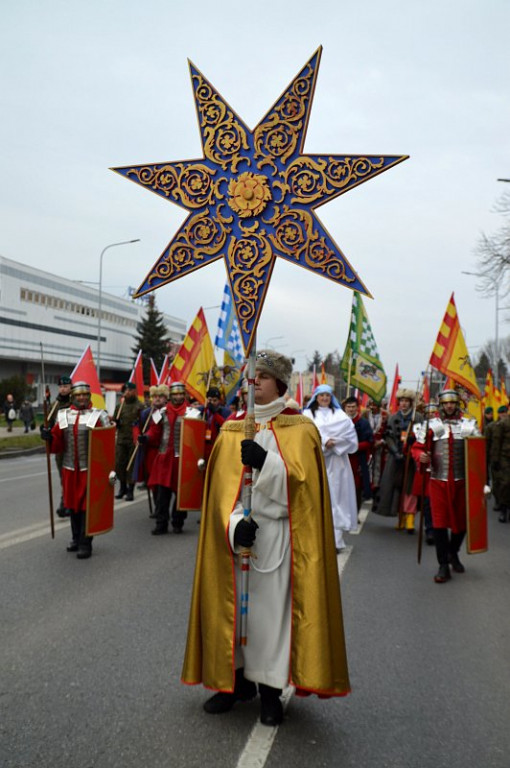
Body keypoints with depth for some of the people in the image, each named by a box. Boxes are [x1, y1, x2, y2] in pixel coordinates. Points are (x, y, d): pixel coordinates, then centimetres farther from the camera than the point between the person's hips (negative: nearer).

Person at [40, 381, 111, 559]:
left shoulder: (98, 416, -6)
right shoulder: (63, 416, 5)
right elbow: (58, 444, 7)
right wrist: (49, 437, -15)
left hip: (90, 469, -4)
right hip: (70, 469, 4)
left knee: (87, 507, 0)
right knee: (73, 505, 14)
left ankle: (85, 544, 9)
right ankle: (76, 539, 30)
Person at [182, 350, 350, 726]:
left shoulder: (299, 429, 0)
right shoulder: (232, 430, 7)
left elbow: (299, 481, -11)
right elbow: (223, 484, -2)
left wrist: (267, 462, -27)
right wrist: (235, 522, -18)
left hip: (278, 536, -3)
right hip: (234, 534, 3)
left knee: (272, 607, 3)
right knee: (233, 605, 10)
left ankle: (271, 688, 19)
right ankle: (238, 678, 29)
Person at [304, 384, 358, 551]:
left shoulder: (340, 414, 14)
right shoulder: (308, 414, 9)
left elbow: (350, 436, 3)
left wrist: (334, 442, -11)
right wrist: (324, 442, -16)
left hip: (336, 464, 1)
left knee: (335, 498, -2)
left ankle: (335, 540, -2)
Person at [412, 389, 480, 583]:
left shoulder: (469, 425, 5)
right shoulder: (430, 425, 2)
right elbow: (417, 447, 2)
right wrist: (421, 456, -21)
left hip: (462, 481, 2)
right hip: (438, 481, -1)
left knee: (461, 520, 11)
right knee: (439, 523, -2)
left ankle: (453, 554, 38)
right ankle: (444, 566, 8)